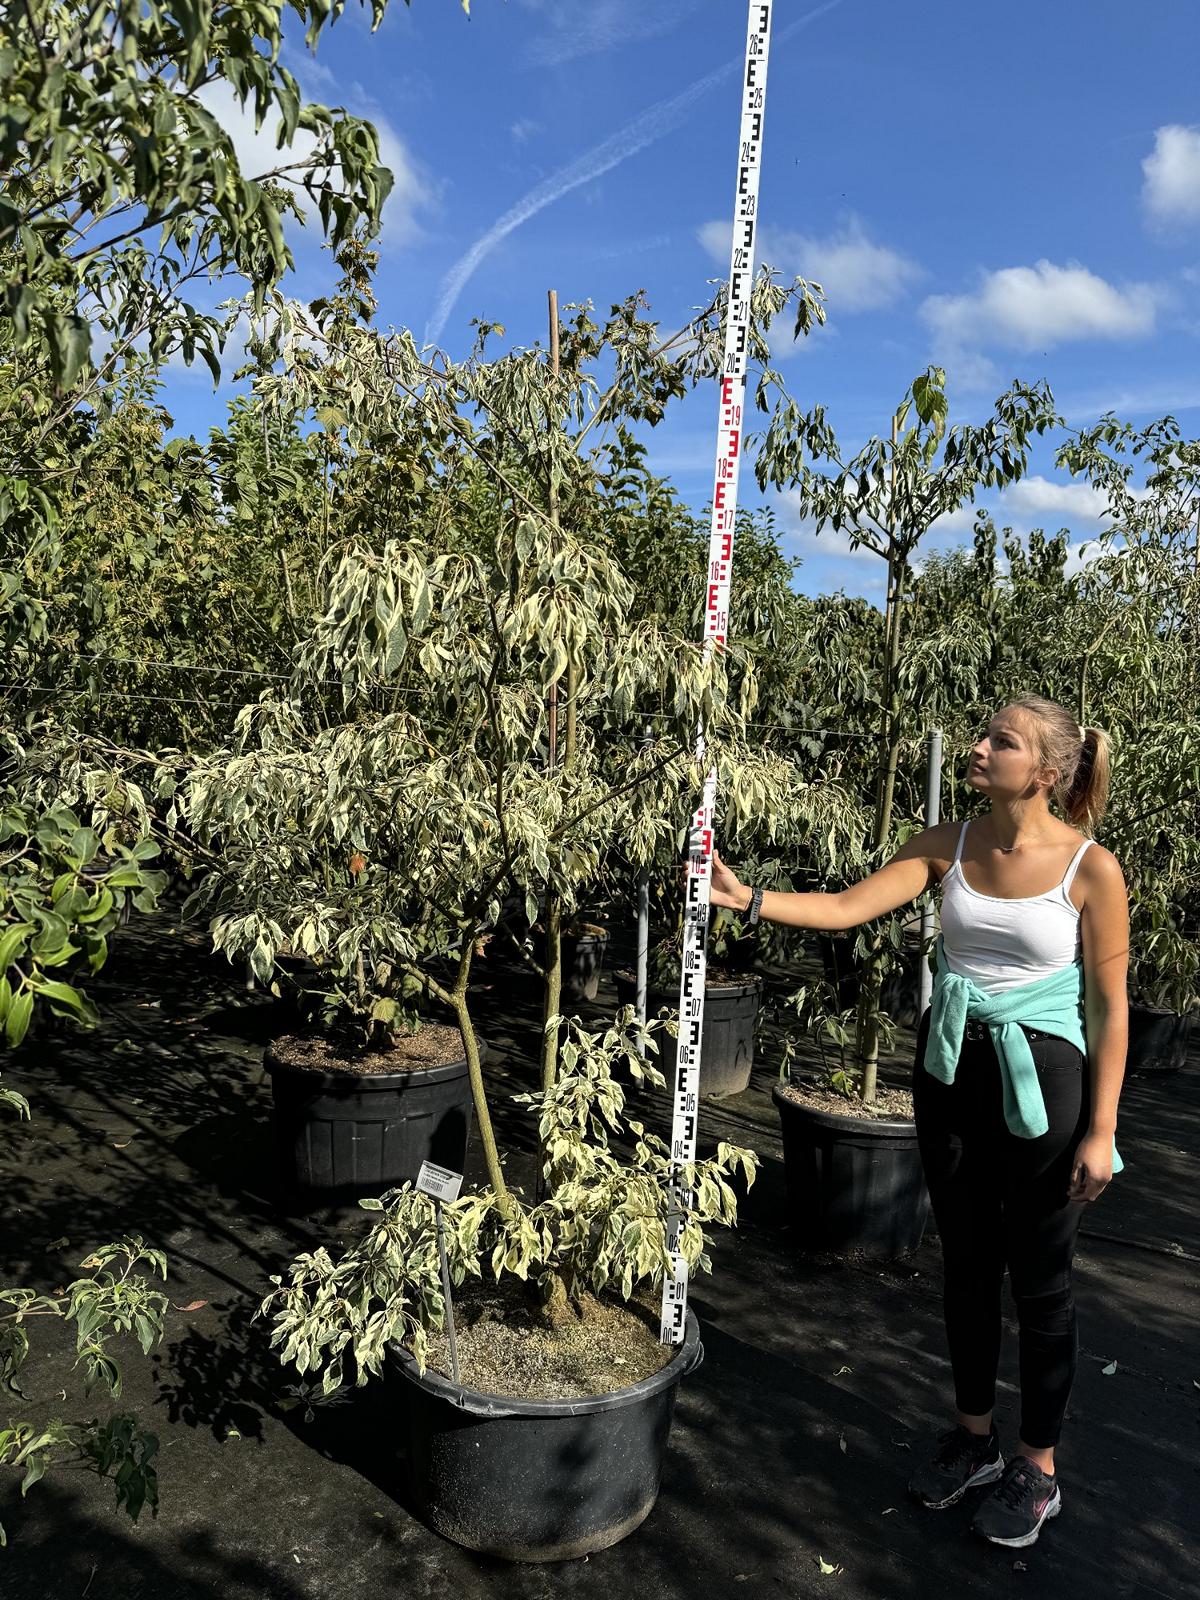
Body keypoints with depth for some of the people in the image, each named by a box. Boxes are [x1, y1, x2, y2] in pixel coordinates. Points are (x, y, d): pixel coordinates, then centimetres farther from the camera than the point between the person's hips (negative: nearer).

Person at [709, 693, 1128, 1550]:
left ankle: (1038, 1469, 31)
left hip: (1040, 1078, -4)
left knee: (1039, 1278, 10)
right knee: (966, 1262, 17)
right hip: (951, 1068, 4)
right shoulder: (949, 844, -3)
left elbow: (1109, 1005, -9)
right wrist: (747, 898, -25)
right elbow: (847, 908, -10)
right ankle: (975, 1433, 38)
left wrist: (1100, 1129, -9)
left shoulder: (1090, 867, -14)